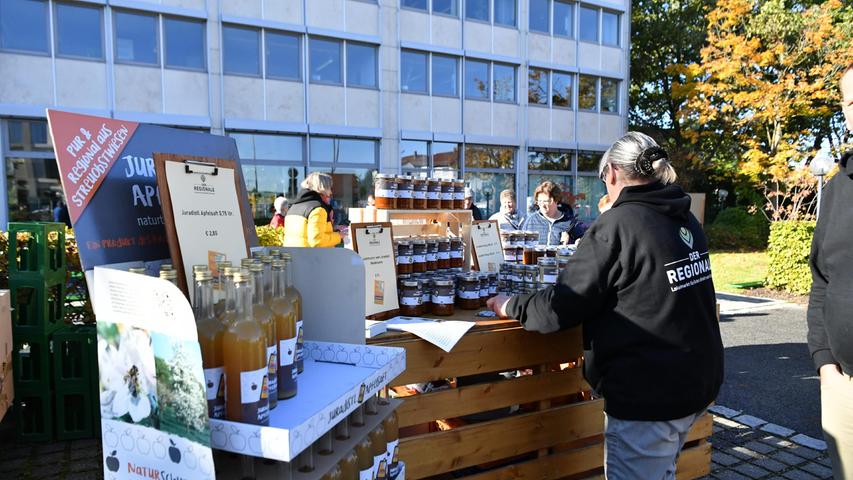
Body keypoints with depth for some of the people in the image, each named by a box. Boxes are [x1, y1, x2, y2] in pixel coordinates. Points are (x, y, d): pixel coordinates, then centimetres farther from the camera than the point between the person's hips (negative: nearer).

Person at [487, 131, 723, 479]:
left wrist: (511, 306, -3)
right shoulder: (686, 220, 6)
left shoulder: (616, 226, -20)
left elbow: (560, 308, -19)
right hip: (696, 380, 9)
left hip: (649, 392, -8)